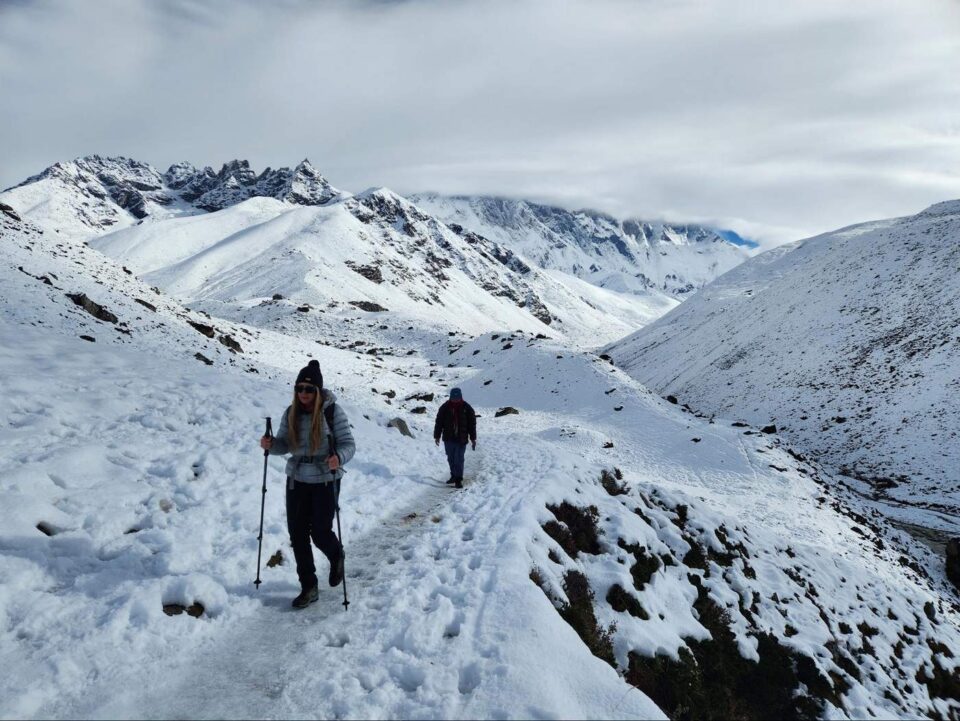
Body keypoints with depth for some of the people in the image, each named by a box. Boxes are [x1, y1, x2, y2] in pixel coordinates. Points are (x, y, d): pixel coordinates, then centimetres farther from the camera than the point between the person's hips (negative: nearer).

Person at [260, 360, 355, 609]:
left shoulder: (332, 411, -12)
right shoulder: (291, 413, 1)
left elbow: (348, 443, -13)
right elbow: (284, 445, 7)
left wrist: (338, 458, -33)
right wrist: (270, 444, -16)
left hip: (325, 481, -4)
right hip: (297, 480, 4)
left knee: (320, 533, 1)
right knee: (297, 534, 4)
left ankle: (336, 557, 38)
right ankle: (309, 587, 18)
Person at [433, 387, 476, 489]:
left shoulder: (467, 408, -3)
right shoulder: (445, 408, -3)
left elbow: (472, 424, 3)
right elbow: (439, 422, 3)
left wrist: (473, 438, 3)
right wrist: (437, 436, 2)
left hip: (461, 439, -2)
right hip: (448, 439, 2)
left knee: (459, 460, -5)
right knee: (451, 459, 11)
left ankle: (458, 479, 1)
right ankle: (454, 476, 27)